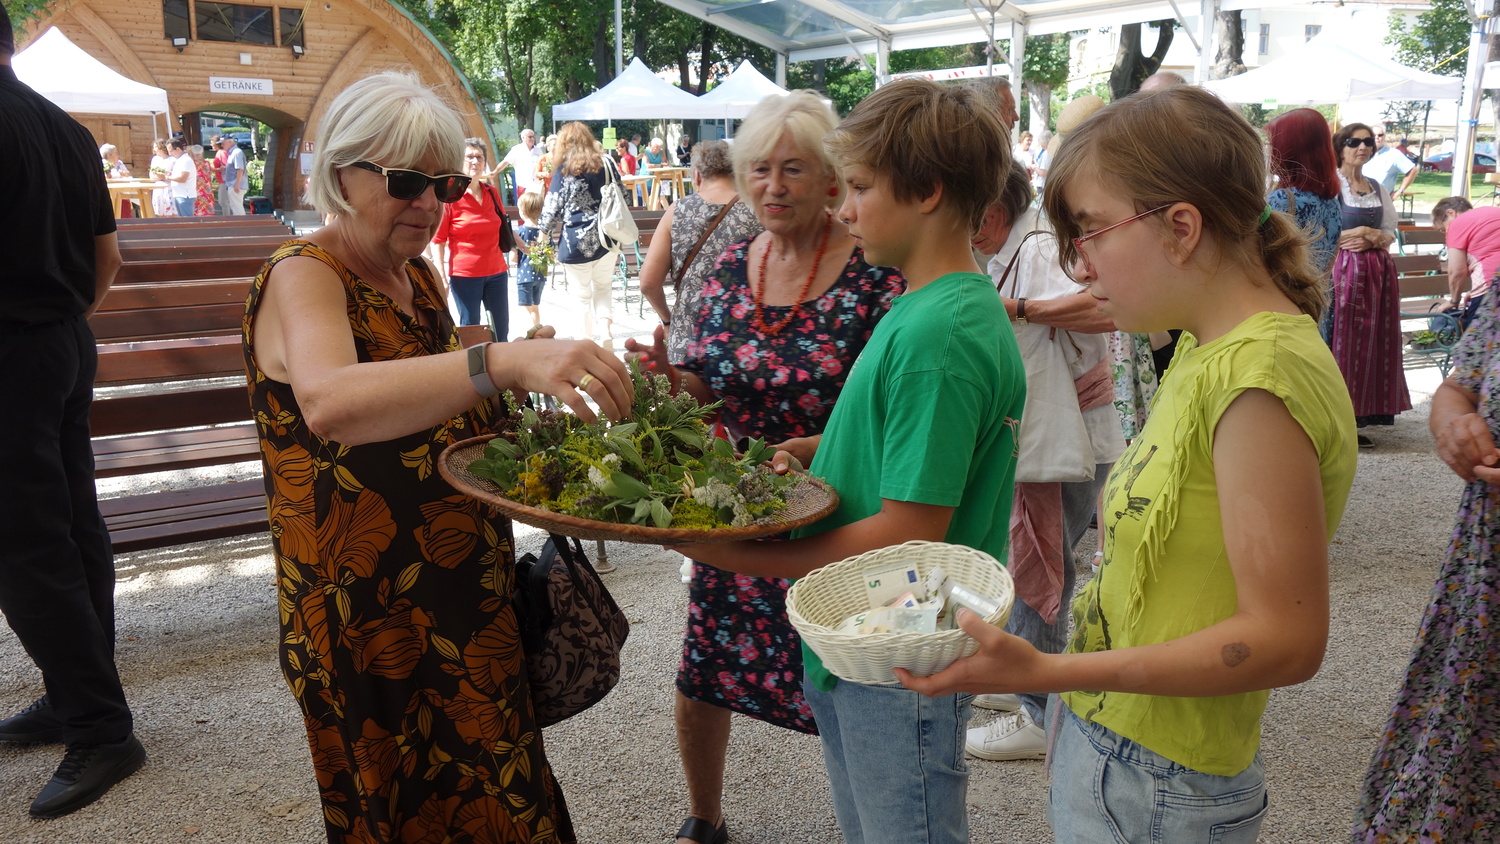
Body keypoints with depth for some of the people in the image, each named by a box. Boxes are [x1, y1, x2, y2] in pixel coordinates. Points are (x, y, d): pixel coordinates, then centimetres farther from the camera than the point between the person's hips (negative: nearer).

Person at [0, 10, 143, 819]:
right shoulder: (70, 130, 11)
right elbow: (107, 257, 16)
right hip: (68, 345, 9)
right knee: (74, 528, 12)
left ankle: (100, 729, -1)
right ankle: (76, 698, 23)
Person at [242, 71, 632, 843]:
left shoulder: (417, 275, 9)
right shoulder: (302, 278, -16)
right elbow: (329, 403, -40)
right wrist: (505, 362, -50)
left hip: (466, 601, 8)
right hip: (370, 625, -8)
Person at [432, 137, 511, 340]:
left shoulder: (493, 194, 8)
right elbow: (438, 240, -8)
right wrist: (441, 276, -14)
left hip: (496, 272, 5)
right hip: (464, 275, -5)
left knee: (501, 332, 9)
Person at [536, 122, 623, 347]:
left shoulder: (564, 171, -8)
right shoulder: (607, 163, 3)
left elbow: (552, 208, -6)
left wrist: (544, 231, 12)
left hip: (576, 244, -3)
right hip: (607, 241, 4)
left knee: (582, 296, 9)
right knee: (603, 289, 18)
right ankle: (607, 334, 0)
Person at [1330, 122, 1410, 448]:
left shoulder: (1377, 188, 15)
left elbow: (1390, 232, 16)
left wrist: (1374, 238, -6)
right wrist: (1359, 232, -10)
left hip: (1378, 270, 7)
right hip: (1342, 270, -7)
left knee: (1372, 343, 5)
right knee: (1341, 343, -7)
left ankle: (1360, 416, 11)